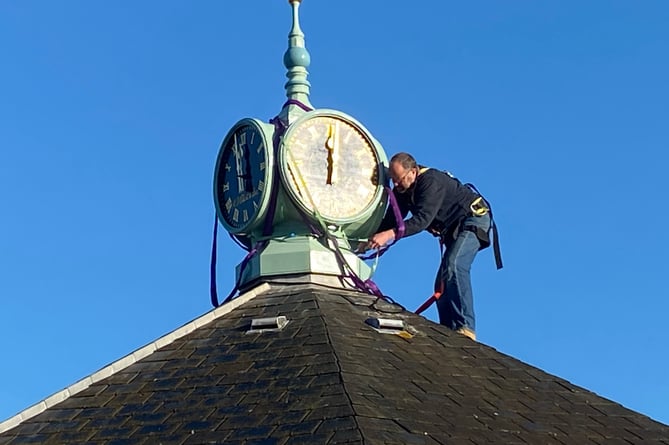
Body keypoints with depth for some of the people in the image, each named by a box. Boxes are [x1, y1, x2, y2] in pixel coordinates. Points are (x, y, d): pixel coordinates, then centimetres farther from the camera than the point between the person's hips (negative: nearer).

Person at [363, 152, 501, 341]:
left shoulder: (432, 182, -29)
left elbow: (423, 219, -40)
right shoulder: (402, 191, -1)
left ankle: (466, 327, -35)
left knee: (454, 267, -28)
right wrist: (373, 239, -17)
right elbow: (392, 219, 1)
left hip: (473, 218, -10)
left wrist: (389, 235, -49)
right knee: (442, 281, 2)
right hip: (453, 229, 10)